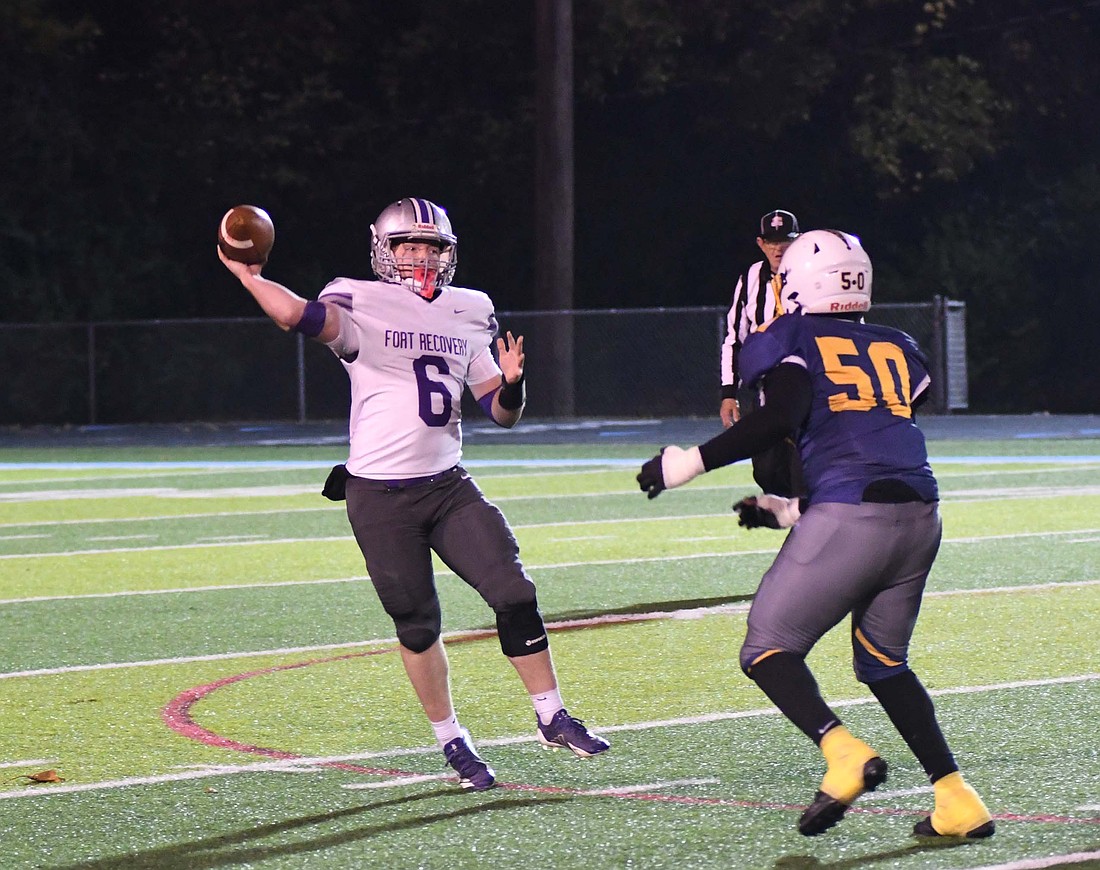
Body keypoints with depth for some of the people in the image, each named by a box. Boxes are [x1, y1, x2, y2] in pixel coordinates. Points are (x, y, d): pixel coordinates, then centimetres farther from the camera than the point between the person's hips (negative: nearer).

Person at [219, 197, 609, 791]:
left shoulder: (467, 313, 11)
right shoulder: (362, 305, -6)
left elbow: (500, 412, 12)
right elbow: (302, 317, -27)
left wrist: (511, 385, -8)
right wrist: (248, 277, -27)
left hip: (448, 486, 4)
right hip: (380, 496, -4)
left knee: (515, 594, -5)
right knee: (417, 625, 4)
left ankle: (552, 719, 7)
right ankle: (451, 743, 18)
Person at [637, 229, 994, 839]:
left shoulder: (791, 344, 8)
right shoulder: (897, 350, 25)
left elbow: (781, 417, -12)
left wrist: (693, 462, -6)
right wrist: (792, 512, 34)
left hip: (848, 516, -6)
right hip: (919, 515, 6)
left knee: (767, 652, 5)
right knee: (884, 662, 23)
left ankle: (844, 753, -21)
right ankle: (957, 800, 12)